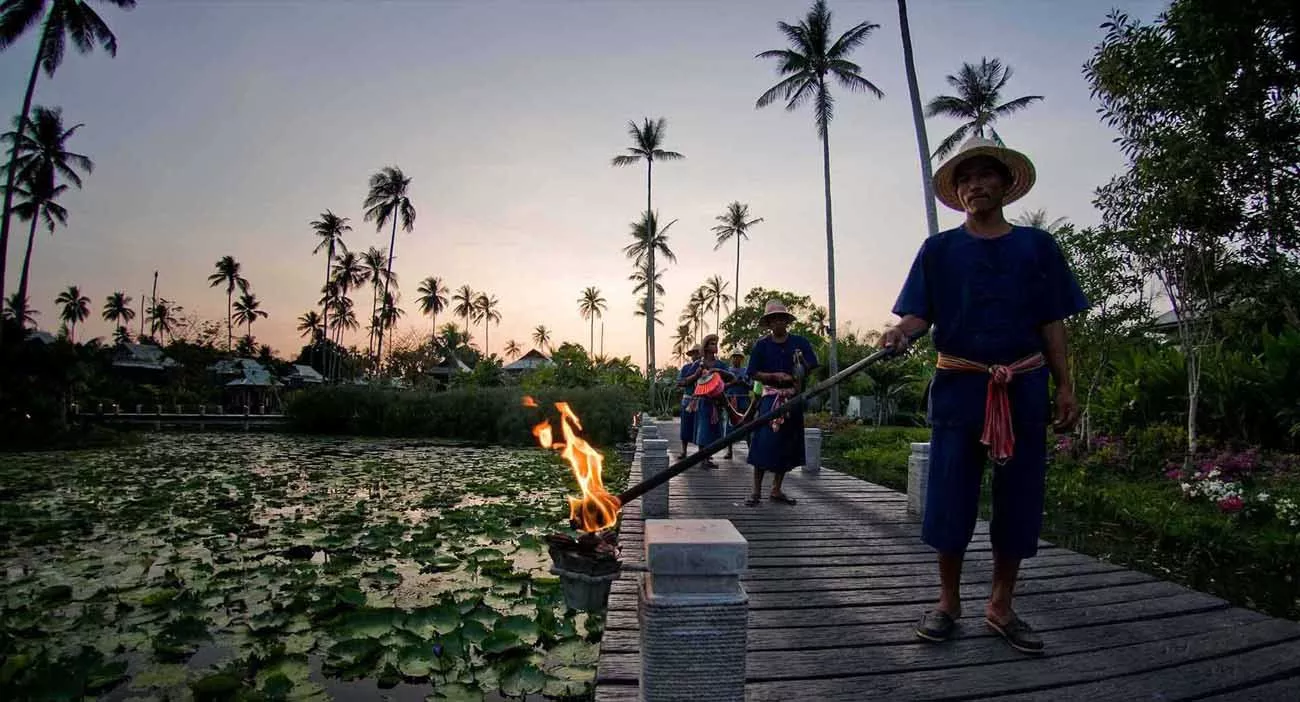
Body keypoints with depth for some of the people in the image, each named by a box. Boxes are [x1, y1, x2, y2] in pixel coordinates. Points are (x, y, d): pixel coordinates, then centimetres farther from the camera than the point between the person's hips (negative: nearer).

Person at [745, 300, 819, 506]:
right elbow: (754, 374, -1)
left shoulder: (799, 342, 4)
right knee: (763, 442, -10)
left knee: (787, 445, 7)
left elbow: (812, 368, 5)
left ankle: (777, 490, 18)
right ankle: (756, 491, -1)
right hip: (770, 397, -2)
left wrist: (803, 364, -16)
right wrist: (776, 376, -14)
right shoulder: (762, 345, 1)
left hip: (793, 398, 3)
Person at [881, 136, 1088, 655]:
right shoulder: (939, 249, 7)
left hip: (1023, 388, 2)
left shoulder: (1037, 246, 10)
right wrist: (900, 333, -23)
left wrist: (1064, 386, 4)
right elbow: (919, 315, -1)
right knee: (950, 499, 0)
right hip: (959, 386, -1)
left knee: (1019, 499, 6)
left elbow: (1051, 324, 10)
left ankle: (1001, 607, 22)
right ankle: (948, 603, 18)